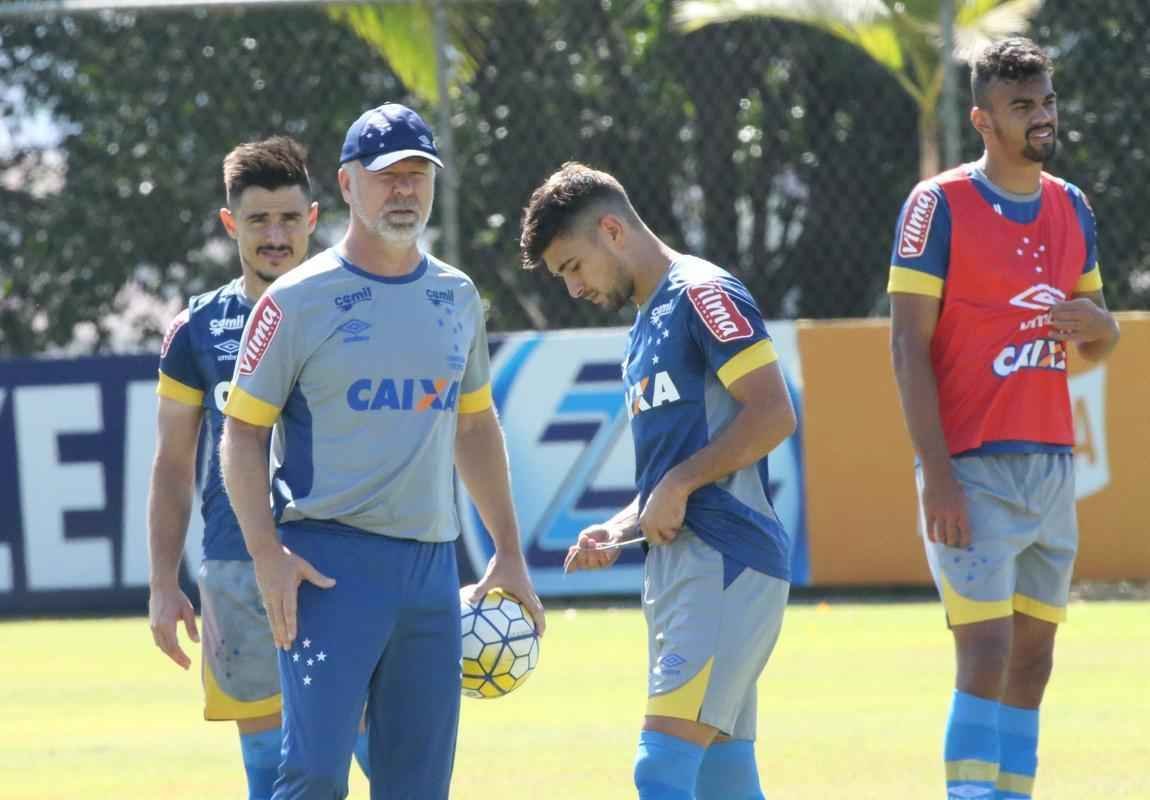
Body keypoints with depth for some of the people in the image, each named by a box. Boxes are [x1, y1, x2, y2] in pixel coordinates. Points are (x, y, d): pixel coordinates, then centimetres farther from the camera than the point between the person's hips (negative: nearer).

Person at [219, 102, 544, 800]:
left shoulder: (457, 297, 13)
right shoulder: (299, 299, -3)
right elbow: (243, 428, -2)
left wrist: (509, 553, 20)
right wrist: (267, 553, -14)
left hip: (432, 564, 6)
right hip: (330, 562, -5)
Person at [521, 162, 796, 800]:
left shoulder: (704, 294, -7)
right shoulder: (644, 328, 23)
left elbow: (773, 414, -16)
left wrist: (678, 486, -13)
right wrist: (621, 529, 10)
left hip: (724, 562, -10)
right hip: (676, 566, 10)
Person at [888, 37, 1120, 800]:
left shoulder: (1071, 207, 13)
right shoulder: (940, 205, -6)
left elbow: (1097, 345, 21)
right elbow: (908, 345, -9)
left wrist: (1097, 324, -5)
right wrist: (936, 473, -17)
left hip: (1054, 464, 6)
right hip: (973, 470, -6)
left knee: (1032, 662, 7)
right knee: (986, 657, -14)